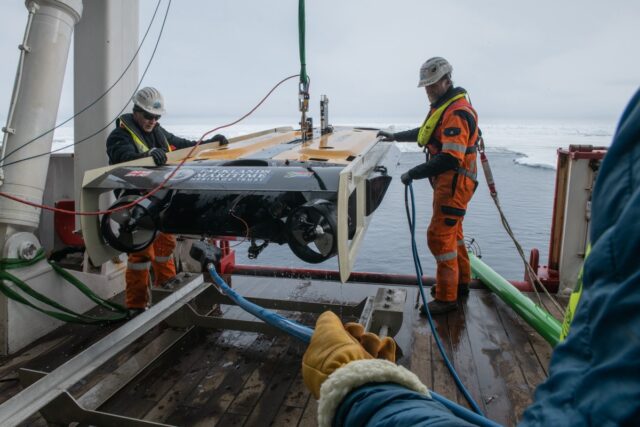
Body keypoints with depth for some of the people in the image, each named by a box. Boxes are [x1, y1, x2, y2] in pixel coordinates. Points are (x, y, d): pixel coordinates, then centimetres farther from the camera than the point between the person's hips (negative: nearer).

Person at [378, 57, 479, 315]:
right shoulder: (442, 106, 12)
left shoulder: (457, 113, -22)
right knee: (452, 232, 20)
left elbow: (451, 159, -31)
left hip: (454, 183, -11)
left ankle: (446, 297, 2)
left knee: (439, 236, -8)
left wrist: (414, 173, -28)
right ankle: (461, 282, 36)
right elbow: (426, 133, 31)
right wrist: (396, 136, 32)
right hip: (446, 182, 11)